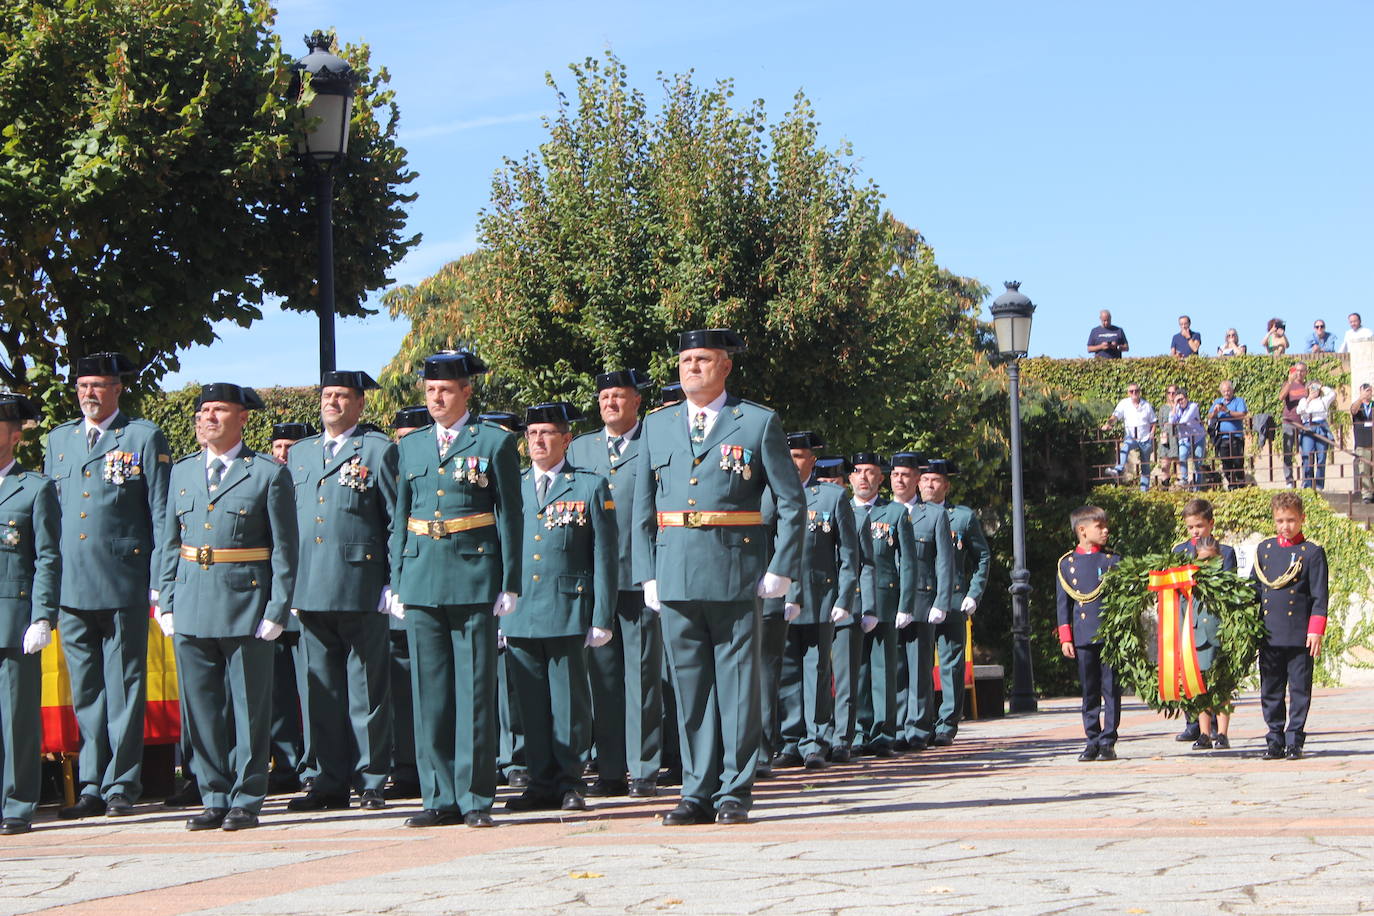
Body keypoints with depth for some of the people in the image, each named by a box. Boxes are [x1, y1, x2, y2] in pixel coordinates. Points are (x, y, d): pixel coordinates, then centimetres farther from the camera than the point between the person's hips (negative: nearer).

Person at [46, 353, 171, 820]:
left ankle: (122, 786, 5)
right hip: (71, 587, 4)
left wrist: (160, 582, -8)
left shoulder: (145, 438, 2)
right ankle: (91, 787, 14)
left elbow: (162, 514, -1)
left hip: (124, 585, -4)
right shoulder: (59, 439, 16)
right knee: (85, 693, 8)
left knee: (123, 689, 0)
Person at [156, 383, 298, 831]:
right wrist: (166, 603, 7)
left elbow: (284, 549, -2)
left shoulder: (269, 474, -1)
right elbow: (169, 542, 15)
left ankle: (246, 801, 9)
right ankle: (215, 798, 16)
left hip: (245, 603, -4)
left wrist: (278, 609, -9)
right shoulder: (183, 471, 13)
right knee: (200, 709, 7)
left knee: (249, 708, 1)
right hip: (191, 608, 4)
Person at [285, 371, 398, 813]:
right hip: (311, 591, 5)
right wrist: (288, 585, 12)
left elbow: (398, 522, -1)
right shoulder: (299, 453, 19)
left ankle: (371, 783, 5)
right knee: (320, 691, 6)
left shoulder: (379, 450, 2)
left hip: (362, 591, -5)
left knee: (367, 691, -1)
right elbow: (288, 522, 20)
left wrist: (393, 584, -7)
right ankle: (331, 782, 12)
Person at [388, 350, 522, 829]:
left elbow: (510, 516, 1)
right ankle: (440, 798, 10)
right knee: (429, 693, 4)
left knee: (475, 690, -3)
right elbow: (400, 516, 17)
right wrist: (396, 583, 10)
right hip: (421, 578, 4)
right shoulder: (410, 446, 15)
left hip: (474, 575, -4)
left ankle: (475, 798, 2)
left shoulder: (495, 442, 2)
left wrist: (509, 585, -5)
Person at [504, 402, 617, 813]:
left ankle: (570, 783, 10)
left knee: (569, 702, 1)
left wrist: (602, 619, -5)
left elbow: (605, 557, 1)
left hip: (567, 614, -3)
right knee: (532, 705, 5)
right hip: (518, 614, 3)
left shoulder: (591, 487, 4)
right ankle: (542, 784, 13)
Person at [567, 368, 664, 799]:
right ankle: (611, 771, 10)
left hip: (640, 576, -4)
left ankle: (644, 770, 3)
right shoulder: (579, 448, 17)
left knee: (642, 674, -2)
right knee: (603, 674, 5)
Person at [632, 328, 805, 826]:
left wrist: (781, 569, -4)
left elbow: (791, 501, 3)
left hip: (736, 574, -3)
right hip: (675, 576, 3)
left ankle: (735, 791, 6)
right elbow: (643, 507, 15)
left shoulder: (759, 424, 3)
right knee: (689, 686, 5)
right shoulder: (656, 426, 13)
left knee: (737, 684, 0)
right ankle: (698, 793, 11)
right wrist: (647, 574, 6)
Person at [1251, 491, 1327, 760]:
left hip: (1300, 636, -3)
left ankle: (1294, 740, 7)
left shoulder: (1312, 553, 0)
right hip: (1269, 635, 4)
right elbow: (1253, 590, 16)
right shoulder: (1263, 550, 11)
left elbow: (1320, 597, -3)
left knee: (1299, 690, 0)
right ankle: (1275, 740, 14)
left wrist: (1316, 632, -10)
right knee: (1270, 691, 6)